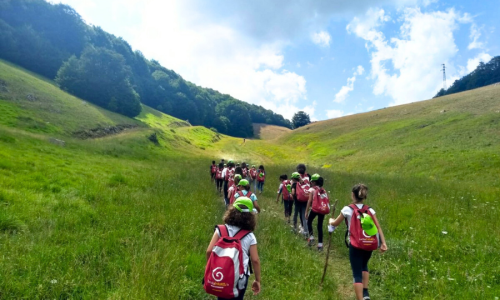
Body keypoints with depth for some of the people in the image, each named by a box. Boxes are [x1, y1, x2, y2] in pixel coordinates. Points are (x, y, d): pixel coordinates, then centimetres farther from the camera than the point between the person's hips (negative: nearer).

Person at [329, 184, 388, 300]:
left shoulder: (347, 209, -6)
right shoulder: (370, 210, 3)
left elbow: (335, 224, 6)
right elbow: (378, 227, -3)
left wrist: (330, 221, 27)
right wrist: (383, 243, -3)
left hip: (355, 246, -4)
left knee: (357, 274, 1)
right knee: (364, 266, 30)